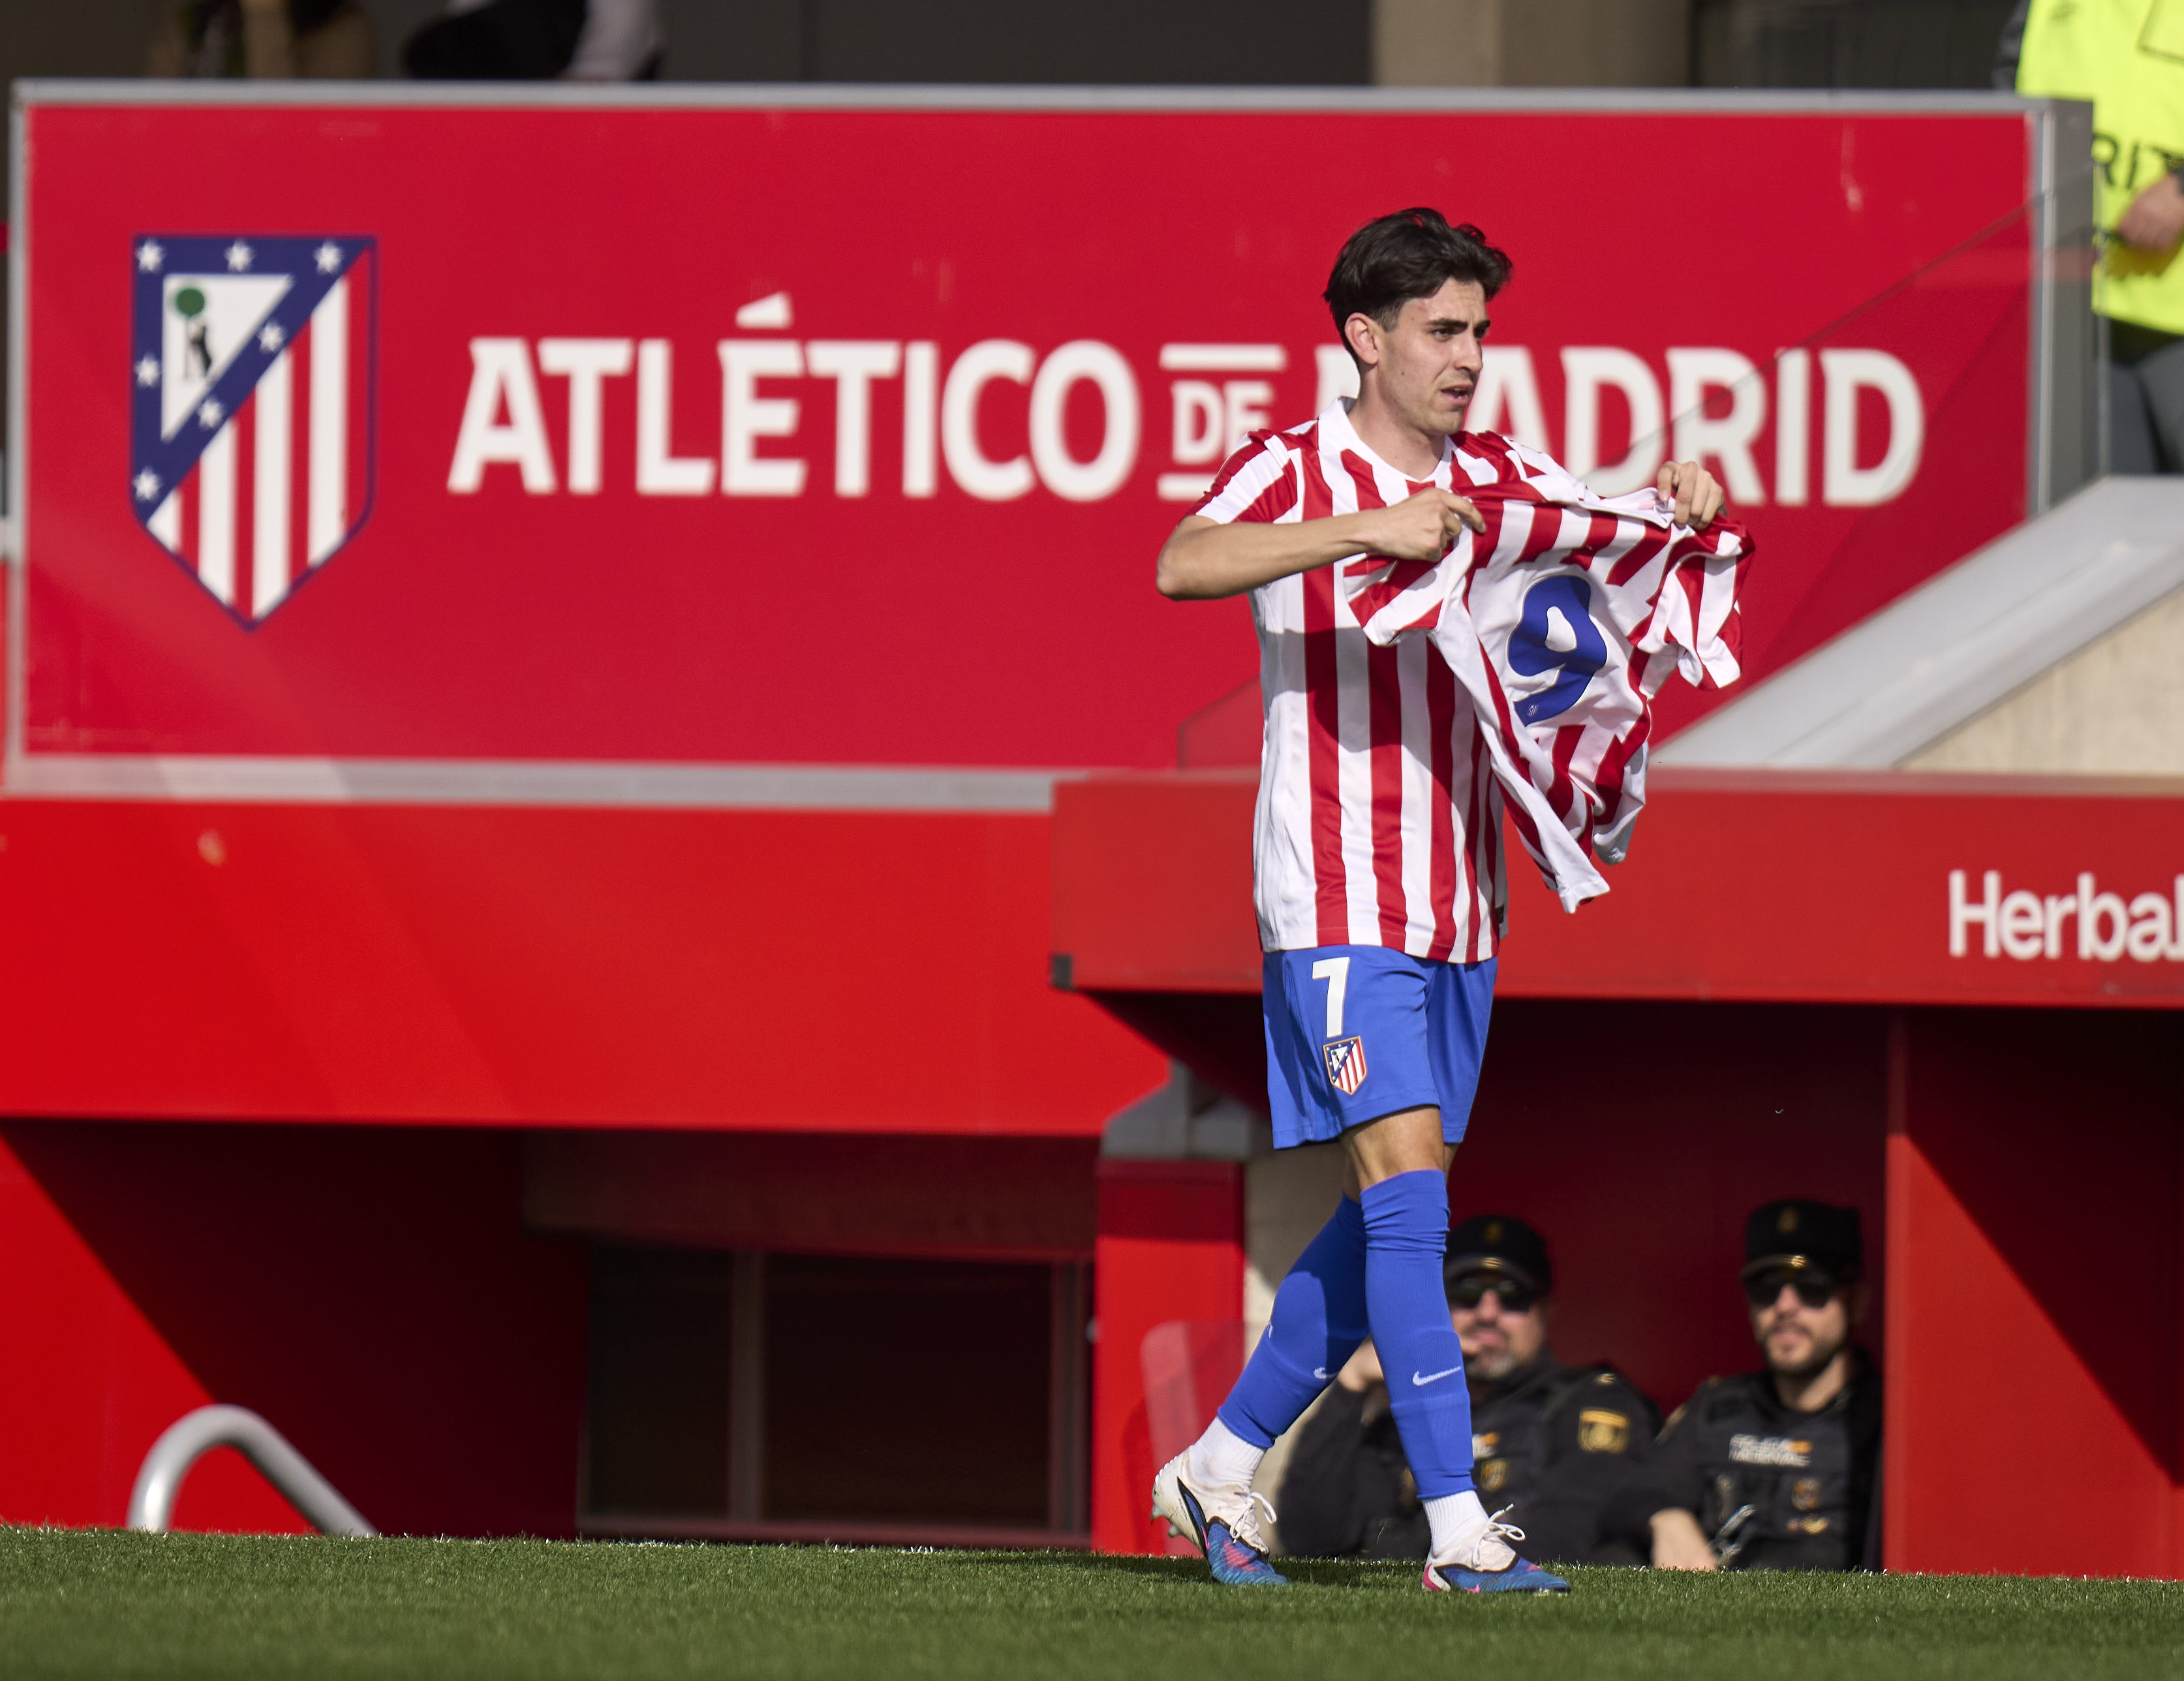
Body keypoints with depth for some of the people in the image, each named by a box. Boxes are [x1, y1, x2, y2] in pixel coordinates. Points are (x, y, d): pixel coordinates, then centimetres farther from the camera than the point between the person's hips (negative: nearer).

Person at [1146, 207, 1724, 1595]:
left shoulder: (1502, 481, 10)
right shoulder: (1292, 475, -7)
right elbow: (1184, 566, -25)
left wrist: (1682, 502, -15)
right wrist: (1369, 529, -36)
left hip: (1460, 907, 7)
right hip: (1335, 898, -7)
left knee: (1387, 1225, 10)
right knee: (1409, 1196, -15)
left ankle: (1219, 1471, 24)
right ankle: (1459, 1531, -17)